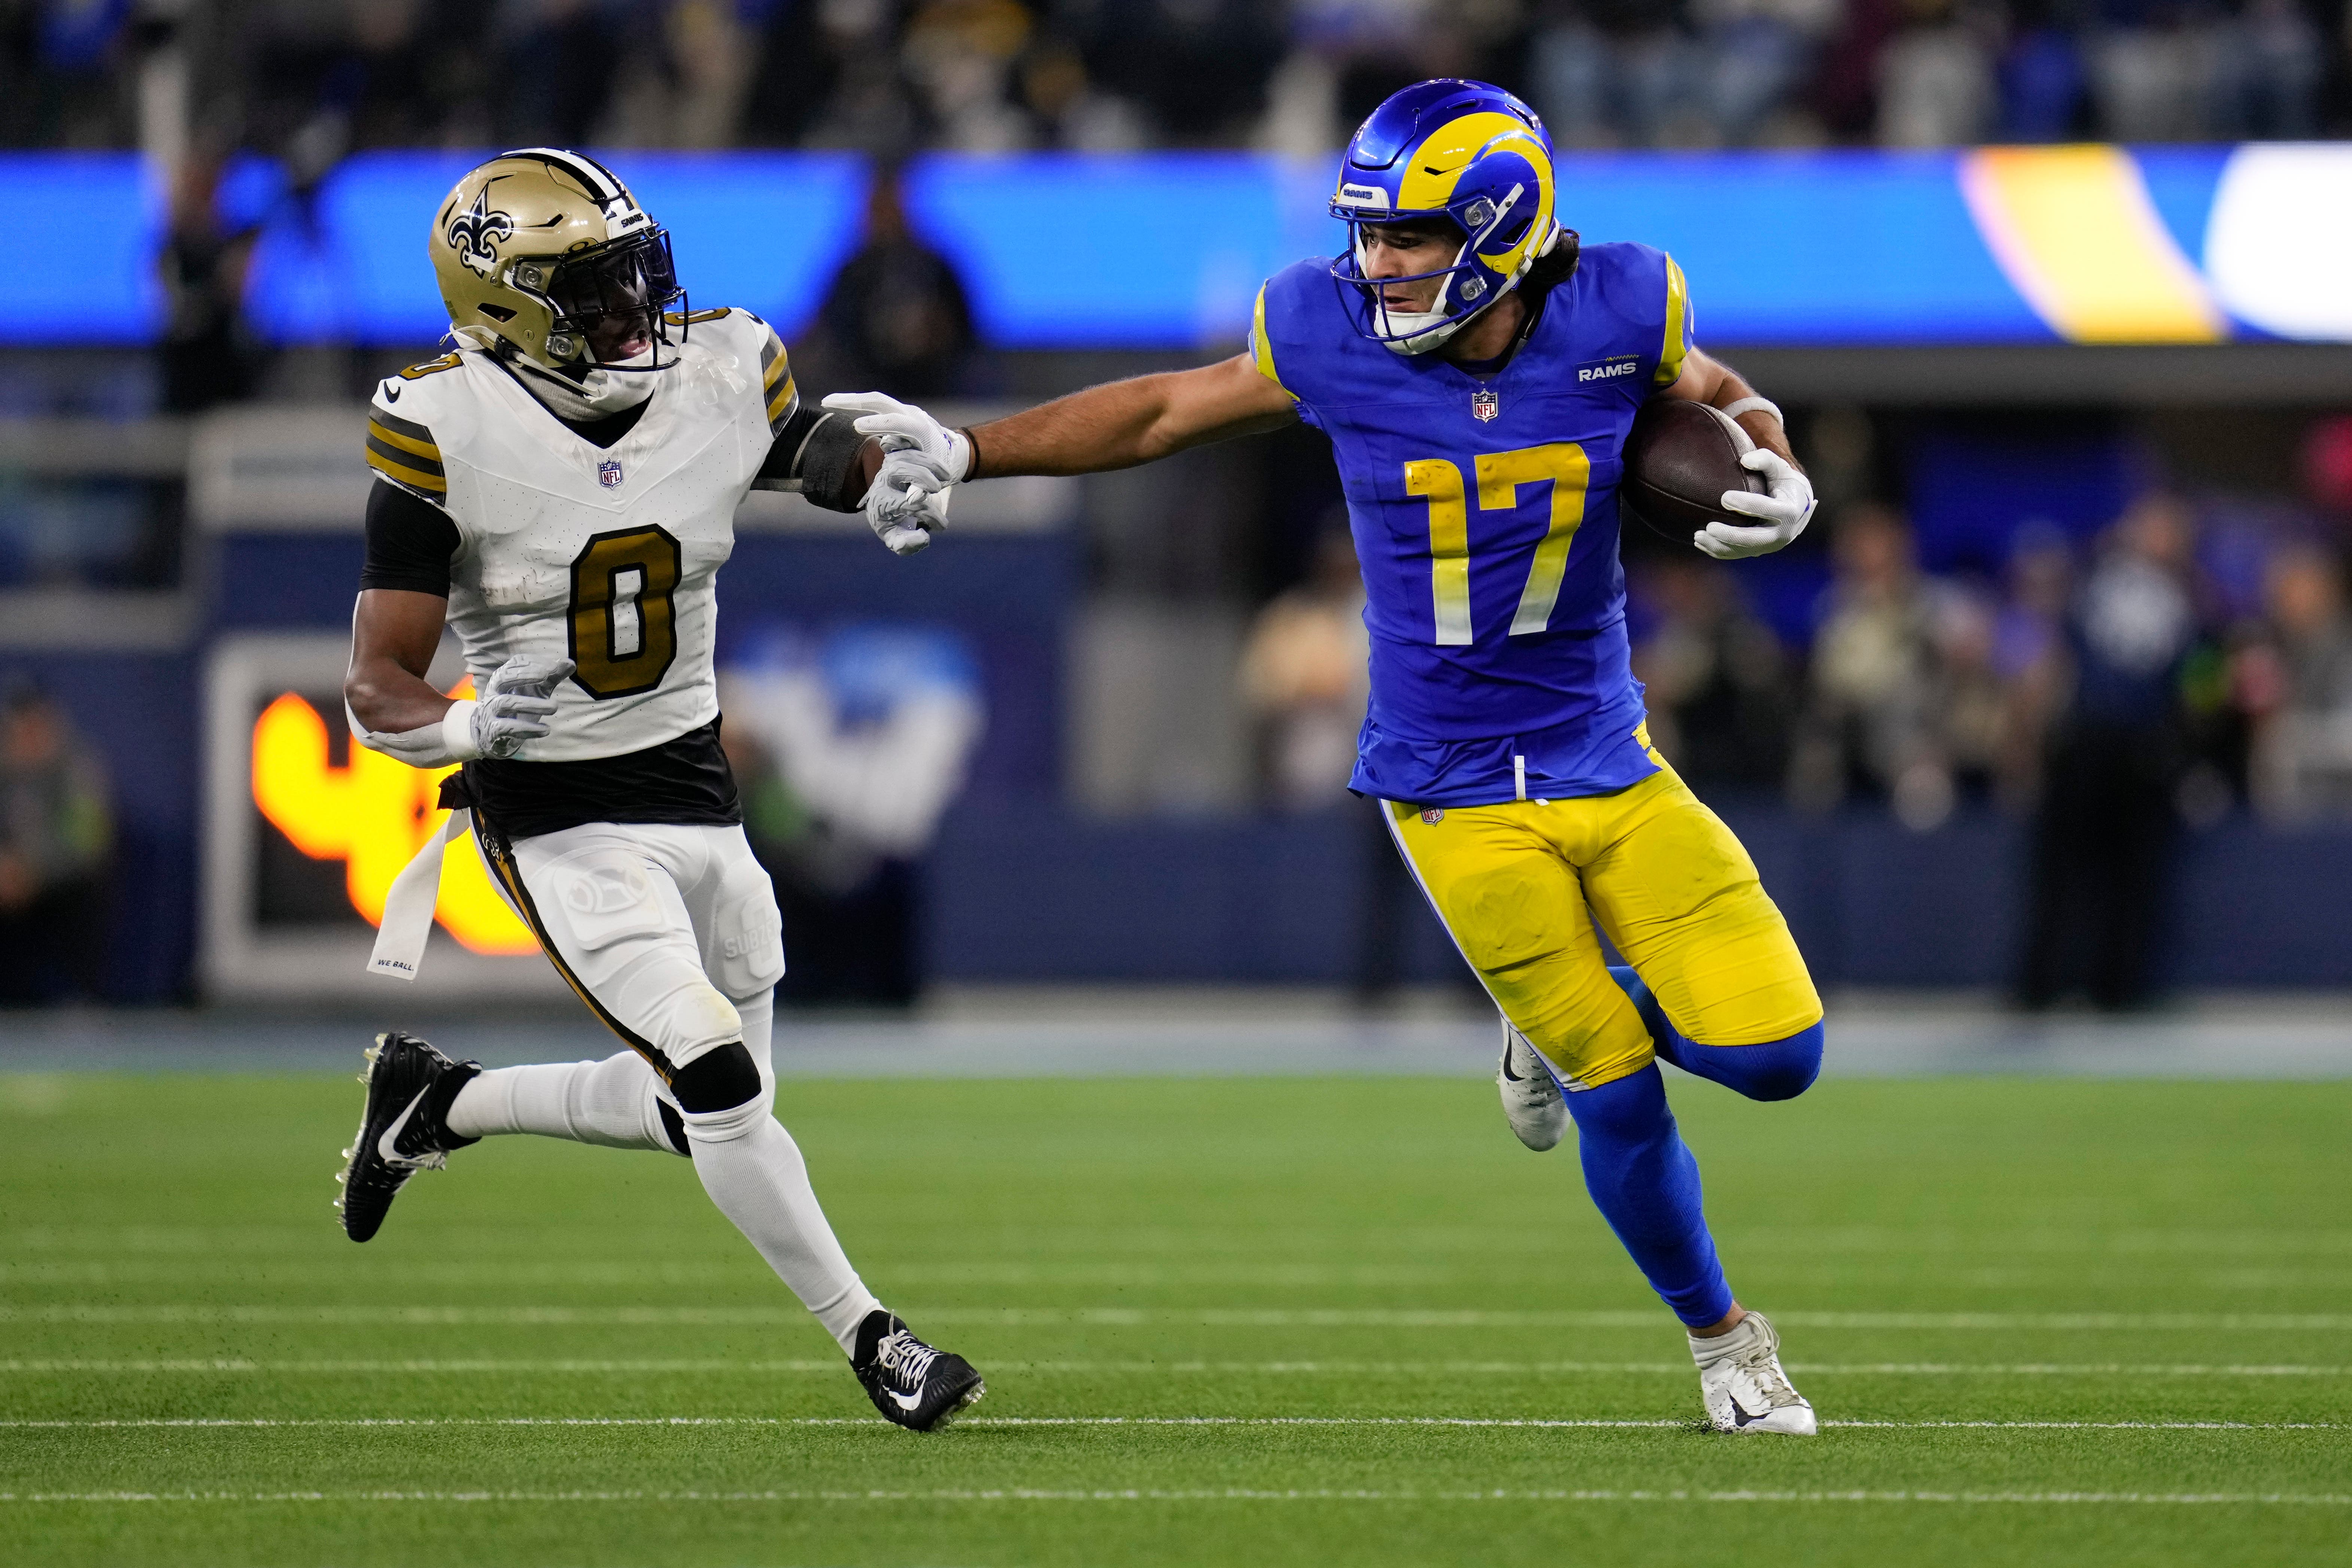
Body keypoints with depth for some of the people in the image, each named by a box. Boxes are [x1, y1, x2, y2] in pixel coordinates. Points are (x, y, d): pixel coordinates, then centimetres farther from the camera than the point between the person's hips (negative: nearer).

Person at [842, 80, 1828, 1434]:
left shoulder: (1617, 317, -10)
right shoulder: (1332, 337, -12)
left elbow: (1712, 395, 11)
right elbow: (1166, 412, 4)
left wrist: (1776, 475, -10)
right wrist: (965, 450, 2)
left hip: (1610, 762, 2)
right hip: (1457, 796, -2)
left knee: (1775, 1053, -8)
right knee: (1619, 1098, -2)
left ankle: (1558, 1029, 23)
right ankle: (1723, 1340, 23)